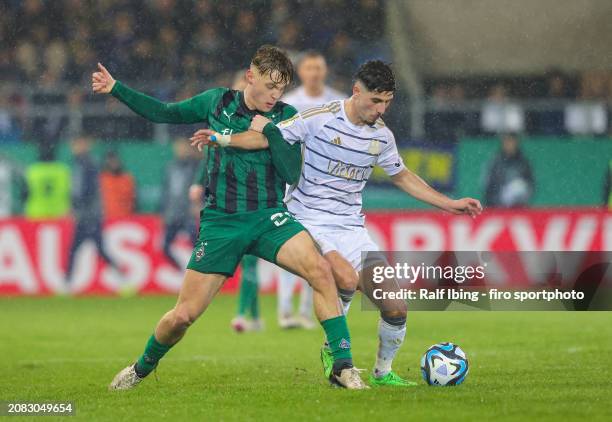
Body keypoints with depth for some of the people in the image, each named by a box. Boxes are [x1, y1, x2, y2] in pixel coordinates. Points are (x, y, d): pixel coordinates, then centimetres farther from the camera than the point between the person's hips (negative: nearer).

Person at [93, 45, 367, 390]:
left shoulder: (286, 116, 2)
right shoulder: (217, 102, 4)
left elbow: (291, 175, -6)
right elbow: (164, 113, 16)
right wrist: (116, 88, 12)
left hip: (269, 218, 0)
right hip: (220, 222, 0)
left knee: (321, 270, -27)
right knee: (183, 315, -2)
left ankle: (343, 366, -19)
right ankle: (142, 368, 29)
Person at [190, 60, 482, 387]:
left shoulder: (381, 136, 6)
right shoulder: (319, 119, -10)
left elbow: (401, 176, 22)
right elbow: (268, 136, -6)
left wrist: (448, 204, 19)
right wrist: (222, 138, -21)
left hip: (351, 227, 5)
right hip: (310, 222, -5)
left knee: (396, 310, -7)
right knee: (347, 278, -33)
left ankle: (383, 372, 20)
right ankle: (334, 349, -6)